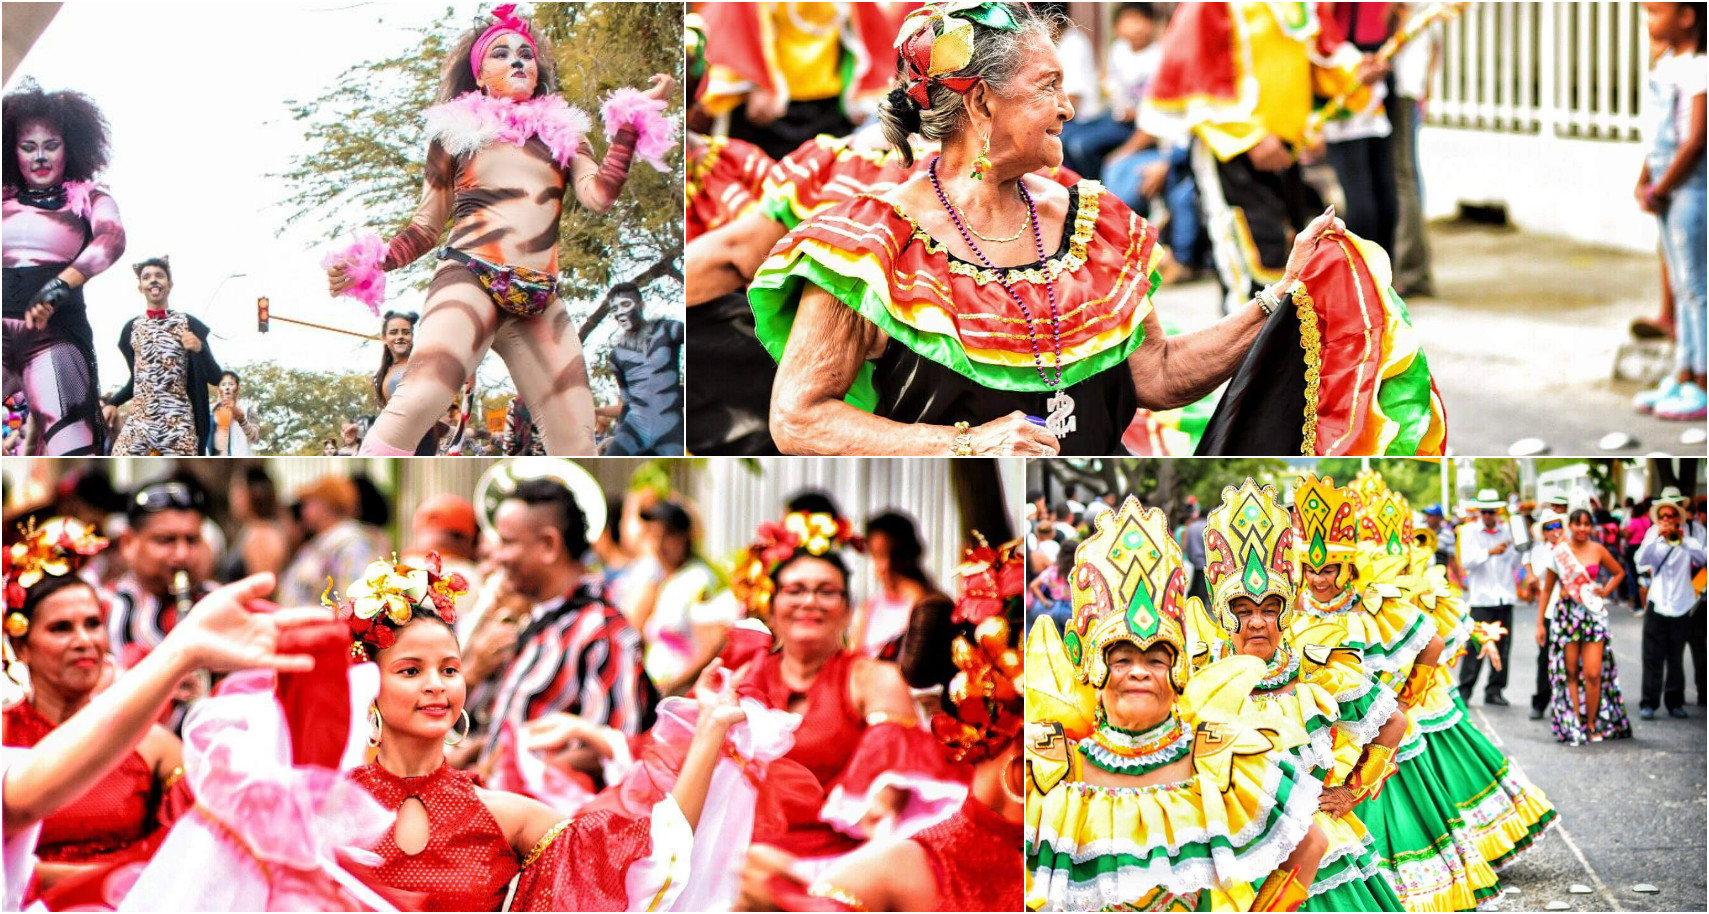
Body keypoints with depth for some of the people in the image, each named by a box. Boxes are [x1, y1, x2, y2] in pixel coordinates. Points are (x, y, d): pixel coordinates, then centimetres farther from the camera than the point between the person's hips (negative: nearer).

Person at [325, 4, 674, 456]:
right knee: (418, 399, -30)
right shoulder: (457, 130, 14)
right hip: (469, 280, -4)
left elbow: (598, 195, 3)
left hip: (539, 305, 4)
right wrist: (369, 266, 0)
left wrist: (632, 120, 1)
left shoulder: (562, 130, 21)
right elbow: (425, 229, 16)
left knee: (577, 444, -3)